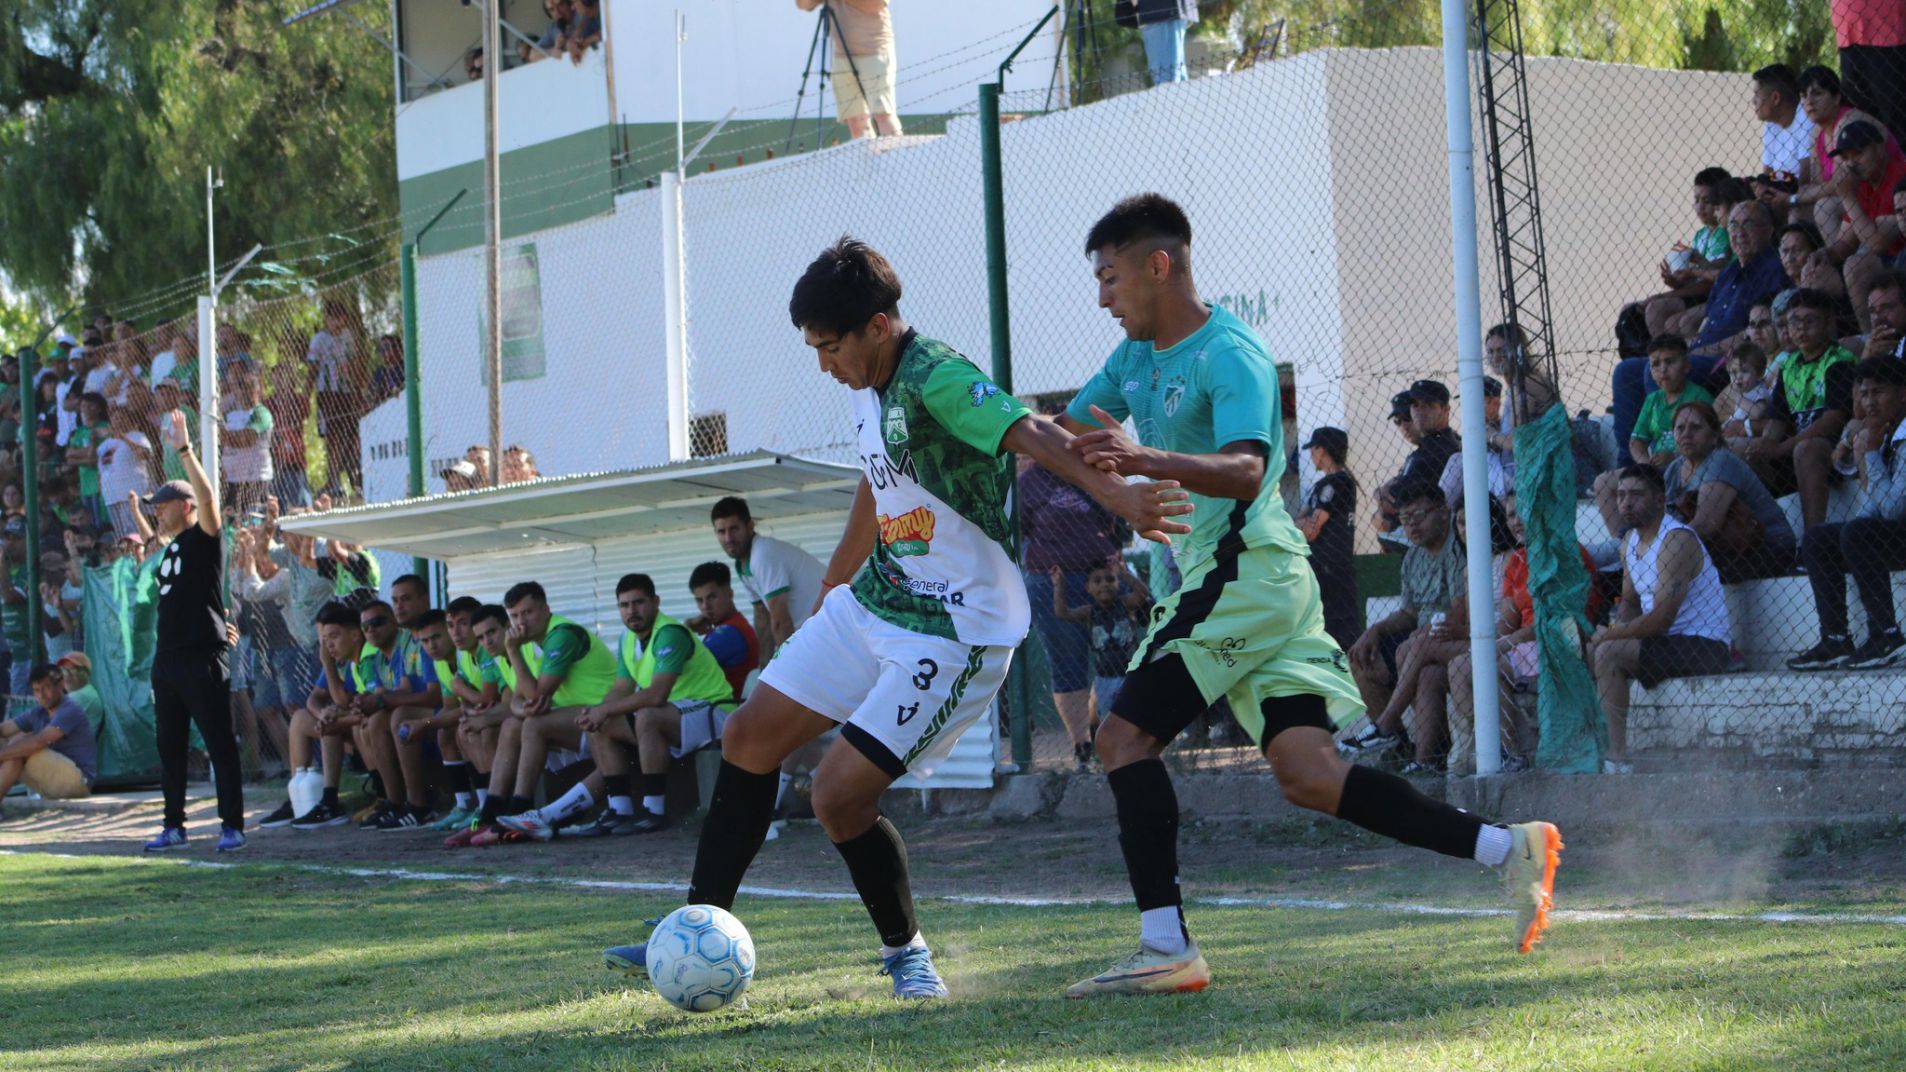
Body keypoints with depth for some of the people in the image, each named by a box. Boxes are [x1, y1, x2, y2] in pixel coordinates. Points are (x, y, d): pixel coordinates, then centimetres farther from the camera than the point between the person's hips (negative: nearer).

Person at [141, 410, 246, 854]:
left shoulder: (205, 538, -4)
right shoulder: (171, 547, 20)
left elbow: (208, 497, -22)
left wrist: (183, 449, -27)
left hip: (203, 658, -9)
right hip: (167, 658, 9)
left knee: (220, 745, -6)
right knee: (169, 746, 11)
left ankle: (232, 826, -5)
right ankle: (174, 826, 18)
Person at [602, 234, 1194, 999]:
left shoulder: (936, 381, -24)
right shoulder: (869, 387, 5)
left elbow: (1031, 434, -39)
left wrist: (1114, 494, -56)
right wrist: (832, 586, 33)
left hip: (954, 634, -10)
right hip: (872, 606, 10)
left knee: (838, 794, -14)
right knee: (748, 740, 10)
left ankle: (905, 951, 10)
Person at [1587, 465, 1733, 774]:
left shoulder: (1677, 540, -19)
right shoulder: (1630, 541, 11)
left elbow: (1661, 618, -25)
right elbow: (1630, 602, 19)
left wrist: (1610, 635, -16)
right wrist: (1617, 629, -4)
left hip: (1702, 646, -10)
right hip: (1666, 643, 10)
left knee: (1608, 653, -26)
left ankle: (1617, 758, -26)